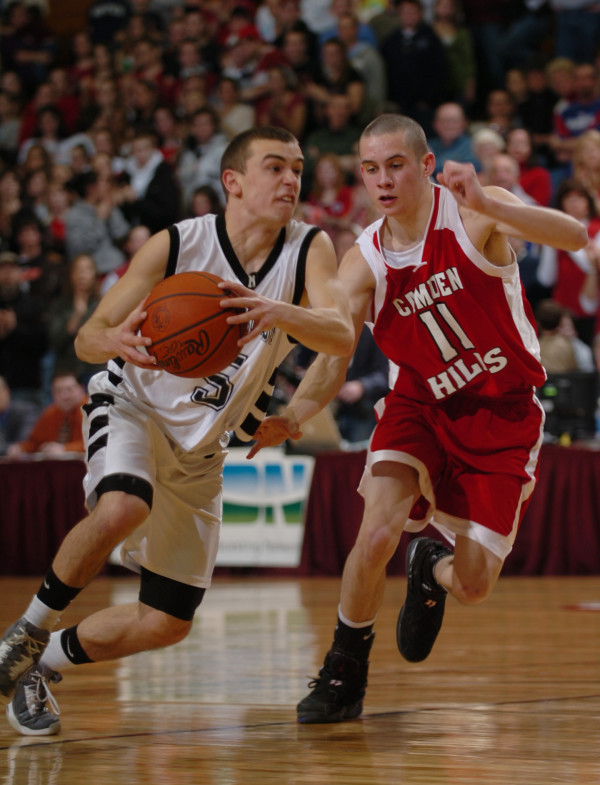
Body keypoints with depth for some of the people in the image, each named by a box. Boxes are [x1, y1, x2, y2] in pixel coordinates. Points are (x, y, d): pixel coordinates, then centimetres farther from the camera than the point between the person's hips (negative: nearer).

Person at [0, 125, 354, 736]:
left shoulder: (309, 249, -14)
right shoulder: (177, 245, -19)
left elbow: (342, 335, -31)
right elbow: (86, 339, -15)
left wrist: (278, 312, -52)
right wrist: (118, 341, -40)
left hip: (201, 446, 4)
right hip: (133, 407, -4)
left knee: (168, 623, 4)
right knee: (122, 510, -38)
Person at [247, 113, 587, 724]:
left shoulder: (474, 213, -18)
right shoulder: (363, 264, -10)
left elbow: (575, 237, -32)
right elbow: (333, 357, -13)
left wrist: (487, 206, -48)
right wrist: (292, 416, -35)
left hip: (502, 414, -1)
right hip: (421, 405, 2)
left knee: (474, 586, -3)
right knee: (377, 531, -23)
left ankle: (432, 569, 36)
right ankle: (344, 672, 0)